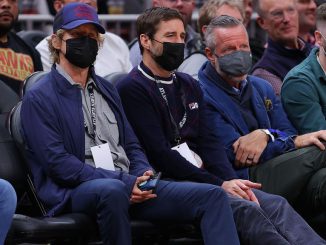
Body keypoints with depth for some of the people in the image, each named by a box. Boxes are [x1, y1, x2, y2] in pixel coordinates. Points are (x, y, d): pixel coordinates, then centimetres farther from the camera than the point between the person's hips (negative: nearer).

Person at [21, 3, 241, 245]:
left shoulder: (106, 89, 24)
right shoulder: (39, 98, 1)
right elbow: (57, 163, -10)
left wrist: (143, 174, -2)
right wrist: (123, 181, -17)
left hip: (129, 185, 7)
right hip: (76, 192, -7)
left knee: (212, 196, -11)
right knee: (112, 189, -43)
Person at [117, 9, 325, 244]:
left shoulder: (189, 85, 20)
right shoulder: (132, 89, -5)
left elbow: (208, 143, 13)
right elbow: (159, 154, -13)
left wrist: (231, 181, -8)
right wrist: (219, 184, -15)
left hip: (202, 177, 7)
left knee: (276, 205, -16)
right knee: (245, 209, -28)